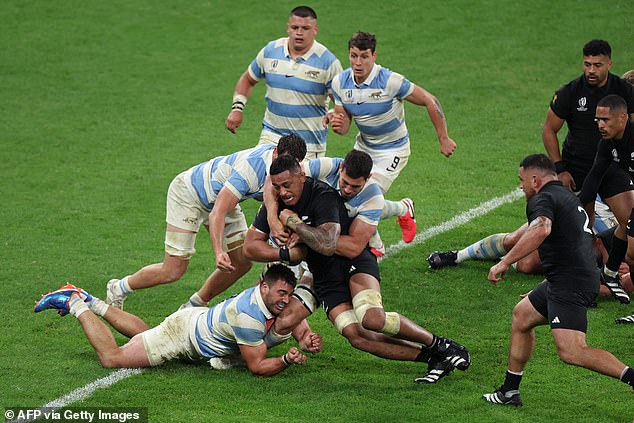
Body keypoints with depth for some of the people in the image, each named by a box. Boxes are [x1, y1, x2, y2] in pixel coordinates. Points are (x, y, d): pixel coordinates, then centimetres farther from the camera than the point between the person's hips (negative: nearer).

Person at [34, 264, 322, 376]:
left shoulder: (273, 299, -13)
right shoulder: (249, 316, -37)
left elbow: (296, 324, 4)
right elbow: (257, 366, -31)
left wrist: (307, 339, -17)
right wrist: (286, 361, -46)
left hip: (198, 320, 9)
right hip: (182, 335, -8)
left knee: (143, 334, 35)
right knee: (111, 357, -4)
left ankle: (89, 302, 42)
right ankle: (75, 304, 11)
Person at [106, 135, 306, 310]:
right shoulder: (252, 169, -40)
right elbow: (217, 214, -41)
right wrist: (219, 252, -52)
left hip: (219, 197, 8)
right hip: (188, 193, -8)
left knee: (242, 262, 1)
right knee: (172, 272, -9)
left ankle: (194, 306, 22)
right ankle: (118, 289, 17)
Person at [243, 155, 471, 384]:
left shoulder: (323, 197, -21)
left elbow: (327, 246, -34)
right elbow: (250, 246, 0)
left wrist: (294, 222, -25)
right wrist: (285, 253, -16)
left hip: (354, 264, -6)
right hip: (323, 277, 6)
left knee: (372, 318, -32)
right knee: (357, 336, -18)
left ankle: (440, 345, -13)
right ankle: (432, 358, -13)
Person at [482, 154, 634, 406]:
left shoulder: (542, 199, -8)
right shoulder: (567, 197, 24)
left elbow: (541, 230, -31)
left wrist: (504, 263, -28)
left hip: (569, 283, -11)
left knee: (571, 352, -19)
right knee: (521, 315, 23)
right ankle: (509, 392, 29)